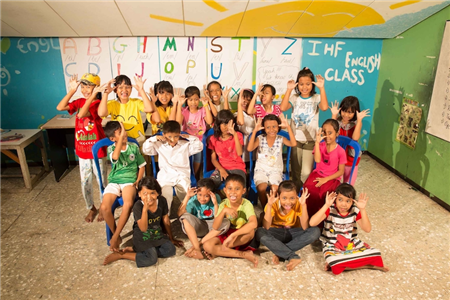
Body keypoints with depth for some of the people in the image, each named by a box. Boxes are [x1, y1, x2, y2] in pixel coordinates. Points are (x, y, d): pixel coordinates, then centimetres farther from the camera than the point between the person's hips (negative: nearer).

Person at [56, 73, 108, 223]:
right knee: (85, 182, 14)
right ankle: (91, 208, 34)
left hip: (97, 150, -5)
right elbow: (60, 107, -9)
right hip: (82, 150, 6)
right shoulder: (79, 102, 4)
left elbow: (82, 114, -30)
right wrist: (72, 90, -9)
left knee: (102, 181, 11)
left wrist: (92, 96, -32)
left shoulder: (97, 104, -14)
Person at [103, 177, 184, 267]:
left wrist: (171, 238, 10)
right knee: (152, 258, -24)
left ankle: (134, 249, -4)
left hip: (157, 234, 6)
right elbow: (143, 228, -32)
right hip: (142, 237, -6)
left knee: (171, 250, -14)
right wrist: (145, 209, -43)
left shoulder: (162, 201, -11)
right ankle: (120, 254, -6)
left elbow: (166, 220, 3)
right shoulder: (138, 206, -23)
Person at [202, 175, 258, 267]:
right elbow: (215, 228, -18)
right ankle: (244, 254, -23)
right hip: (226, 235, 3)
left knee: (251, 231, -36)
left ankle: (218, 252, -23)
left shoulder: (246, 204, -20)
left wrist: (233, 235, -46)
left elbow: (253, 223, -41)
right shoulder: (223, 204, -10)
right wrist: (224, 210, -33)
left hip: (242, 238, -3)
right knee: (207, 246, -24)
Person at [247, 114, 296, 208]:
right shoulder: (260, 138, -3)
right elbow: (249, 149, -20)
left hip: (276, 170, 0)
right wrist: (255, 131, -24)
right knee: (261, 188, -29)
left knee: (275, 188, -28)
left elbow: (293, 144, -20)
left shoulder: (280, 139, -1)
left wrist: (288, 127, -22)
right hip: (261, 169, 0)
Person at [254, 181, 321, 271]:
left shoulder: (298, 204, -17)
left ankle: (279, 253, -25)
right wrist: (269, 205, -38)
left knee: (315, 231, -26)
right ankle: (293, 257, -32)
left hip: (293, 233, 2)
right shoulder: (274, 204, -19)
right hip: (276, 234, -1)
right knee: (260, 232, -33)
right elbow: (266, 227, -30)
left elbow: (305, 228, -27)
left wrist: (303, 205, -35)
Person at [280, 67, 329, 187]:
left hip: (310, 140, -2)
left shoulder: (316, 98, 0)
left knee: (306, 172, -7)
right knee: (296, 171, 12)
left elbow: (324, 107, -22)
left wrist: (322, 88, -21)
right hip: (296, 139, 2)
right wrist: (289, 90, -16)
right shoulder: (294, 98, 3)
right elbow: (282, 108, -15)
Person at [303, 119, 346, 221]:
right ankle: (310, 215, -6)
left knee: (323, 193, -29)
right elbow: (317, 160, -15)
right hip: (318, 174, 3)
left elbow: (341, 171, -3)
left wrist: (326, 179, -14)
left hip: (332, 178, -2)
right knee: (308, 189, -26)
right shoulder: (320, 145, 4)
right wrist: (317, 142, -19)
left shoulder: (340, 151, -4)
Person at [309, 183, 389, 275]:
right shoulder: (330, 209, -17)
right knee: (333, 261, -35)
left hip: (352, 243, 4)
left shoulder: (355, 210, -6)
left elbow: (367, 229, -16)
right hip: (332, 246, -4)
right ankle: (366, 264, -13)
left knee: (375, 254, -16)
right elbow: (312, 223, -31)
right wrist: (326, 205, -36)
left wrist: (362, 210, -25)